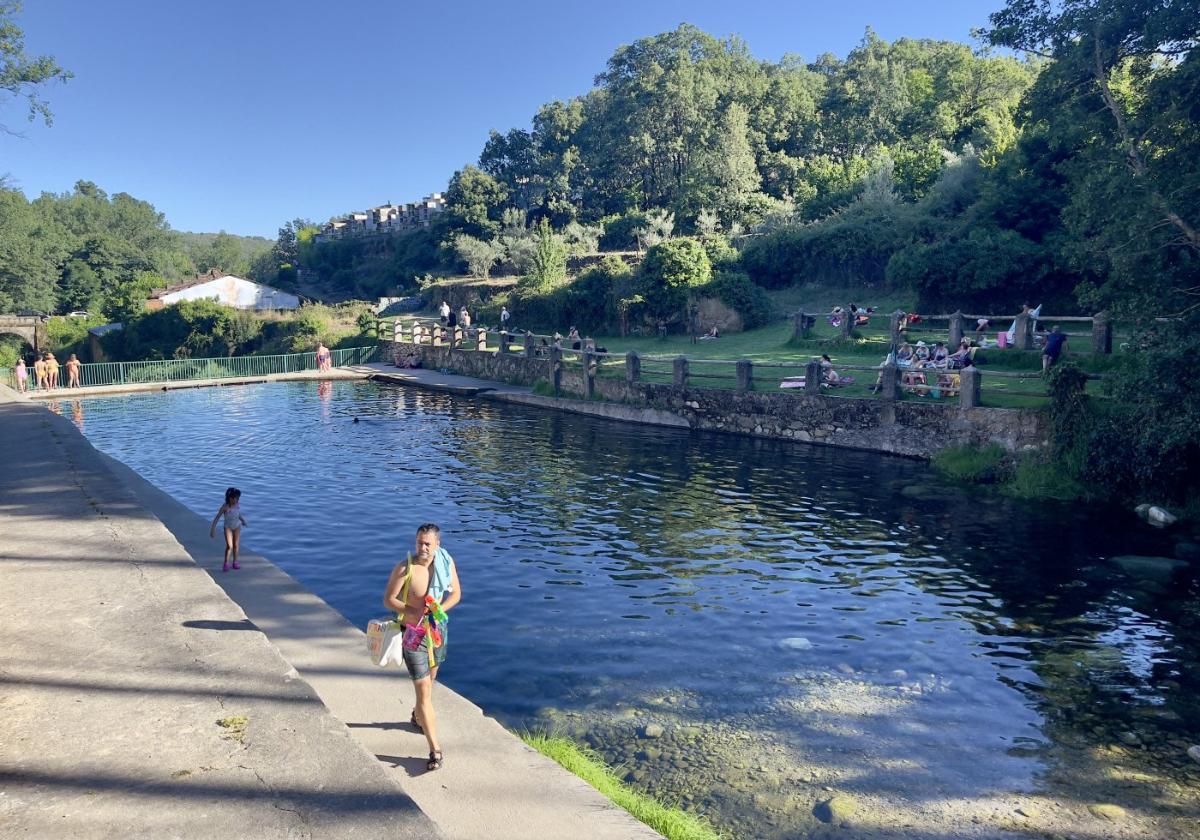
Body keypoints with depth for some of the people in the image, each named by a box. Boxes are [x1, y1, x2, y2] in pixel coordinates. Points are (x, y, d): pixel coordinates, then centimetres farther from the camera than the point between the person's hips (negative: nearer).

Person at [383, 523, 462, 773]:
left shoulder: (446, 563, -10)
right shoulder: (404, 568, -21)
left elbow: (456, 593, 0)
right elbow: (388, 600, -14)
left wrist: (438, 610, -17)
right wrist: (413, 612, -27)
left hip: (437, 629, 5)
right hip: (413, 633, -5)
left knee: (430, 678, 26)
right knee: (423, 690, -8)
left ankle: (418, 716, 55)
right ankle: (435, 750, -3)